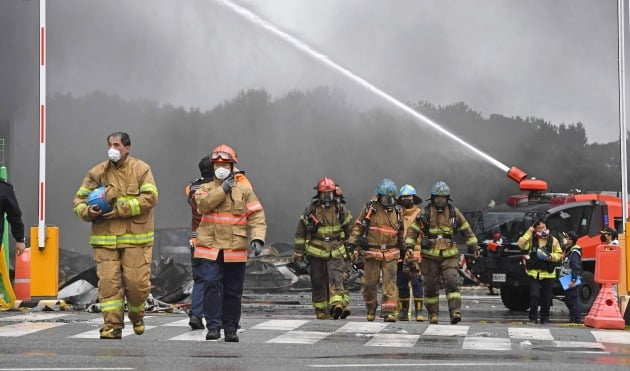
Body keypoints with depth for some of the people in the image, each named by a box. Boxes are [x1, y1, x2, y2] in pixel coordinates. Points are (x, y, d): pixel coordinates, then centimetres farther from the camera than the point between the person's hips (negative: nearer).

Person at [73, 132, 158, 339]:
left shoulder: (141, 169, 2)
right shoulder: (97, 173, 10)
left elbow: (150, 198, -10)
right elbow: (79, 200, 13)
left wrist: (120, 210, -16)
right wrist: (88, 211, -11)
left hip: (135, 238, -2)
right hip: (105, 238, 2)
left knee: (137, 282, -3)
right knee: (108, 282, -6)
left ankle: (136, 315, 26)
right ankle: (112, 326, 0)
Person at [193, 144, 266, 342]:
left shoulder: (245, 190, 7)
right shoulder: (206, 188, 10)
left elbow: (256, 216, 0)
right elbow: (203, 204, -12)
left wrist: (257, 238, -14)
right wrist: (223, 189, -12)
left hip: (236, 249, 1)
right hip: (210, 247, 0)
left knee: (233, 291, 6)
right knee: (212, 286, -11)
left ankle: (231, 328, 16)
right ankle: (213, 326, -7)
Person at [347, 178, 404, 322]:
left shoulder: (397, 211, 9)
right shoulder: (369, 208, 0)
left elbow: (402, 232, 18)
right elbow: (358, 227, 2)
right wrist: (352, 245, -6)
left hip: (391, 254, 1)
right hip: (372, 252, -1)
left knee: (390, 282, -7)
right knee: (369, 282, 4)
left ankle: (389, 311, -7)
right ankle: (371, 308, 25)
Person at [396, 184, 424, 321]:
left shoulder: (421, 215, 3)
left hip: (416, 254, -5)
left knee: (416, 283, -10)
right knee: (401, 284, 7)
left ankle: (419, 311, -9)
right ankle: (403, 312, 13)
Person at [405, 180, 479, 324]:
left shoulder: (454, 212, 5)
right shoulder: (425, 213, 0)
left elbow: (466, 230, 14)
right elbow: (413, 230, 2)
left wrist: (474, 246, 13)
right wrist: (408, 246, -10)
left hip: (449, 256, 0)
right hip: (430, 257, 0)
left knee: (452, 283, -15)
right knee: (431, 287, 5)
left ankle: (455, 312, -21)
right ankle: (433, 315, 17)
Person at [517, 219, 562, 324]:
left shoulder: (553, 240, 6)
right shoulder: (531, 239, 5)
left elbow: (559, 254, 9)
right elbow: (521, 244, -10)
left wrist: (551, 257, -12)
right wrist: (529, 232, -10)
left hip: (548, 273, 1)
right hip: (534, 273, -1)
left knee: (546, 298, 6)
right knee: (534, 296, -10)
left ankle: (544, 318, 18)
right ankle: (533, 317, 0)